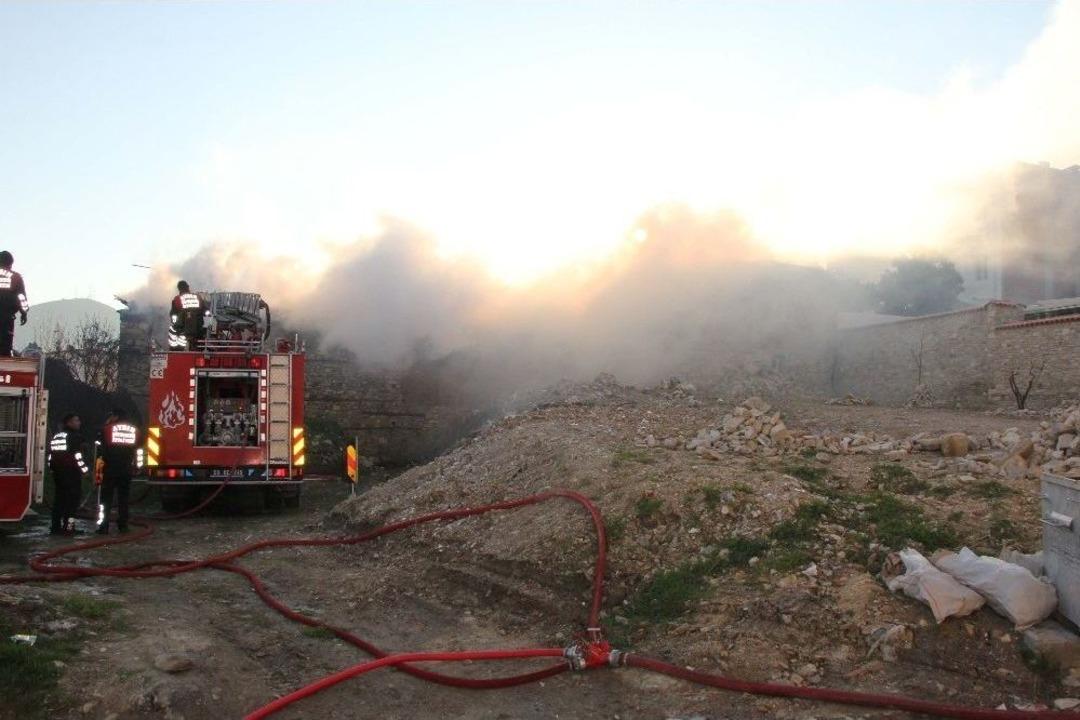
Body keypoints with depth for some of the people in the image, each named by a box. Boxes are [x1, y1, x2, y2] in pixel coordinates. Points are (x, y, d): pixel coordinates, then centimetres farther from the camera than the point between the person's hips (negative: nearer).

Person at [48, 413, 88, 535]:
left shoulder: (56, 436, 15)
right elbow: (77, 455, -17)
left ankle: (56, 526, 12)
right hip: (71, 473, -8)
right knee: (72, 500, -5)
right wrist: (84, 469, -9)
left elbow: (51, 454, 17)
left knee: (58, 499, 12)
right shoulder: (75, 436, -10)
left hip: (58, 472, 8)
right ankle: (68, 527, -9)